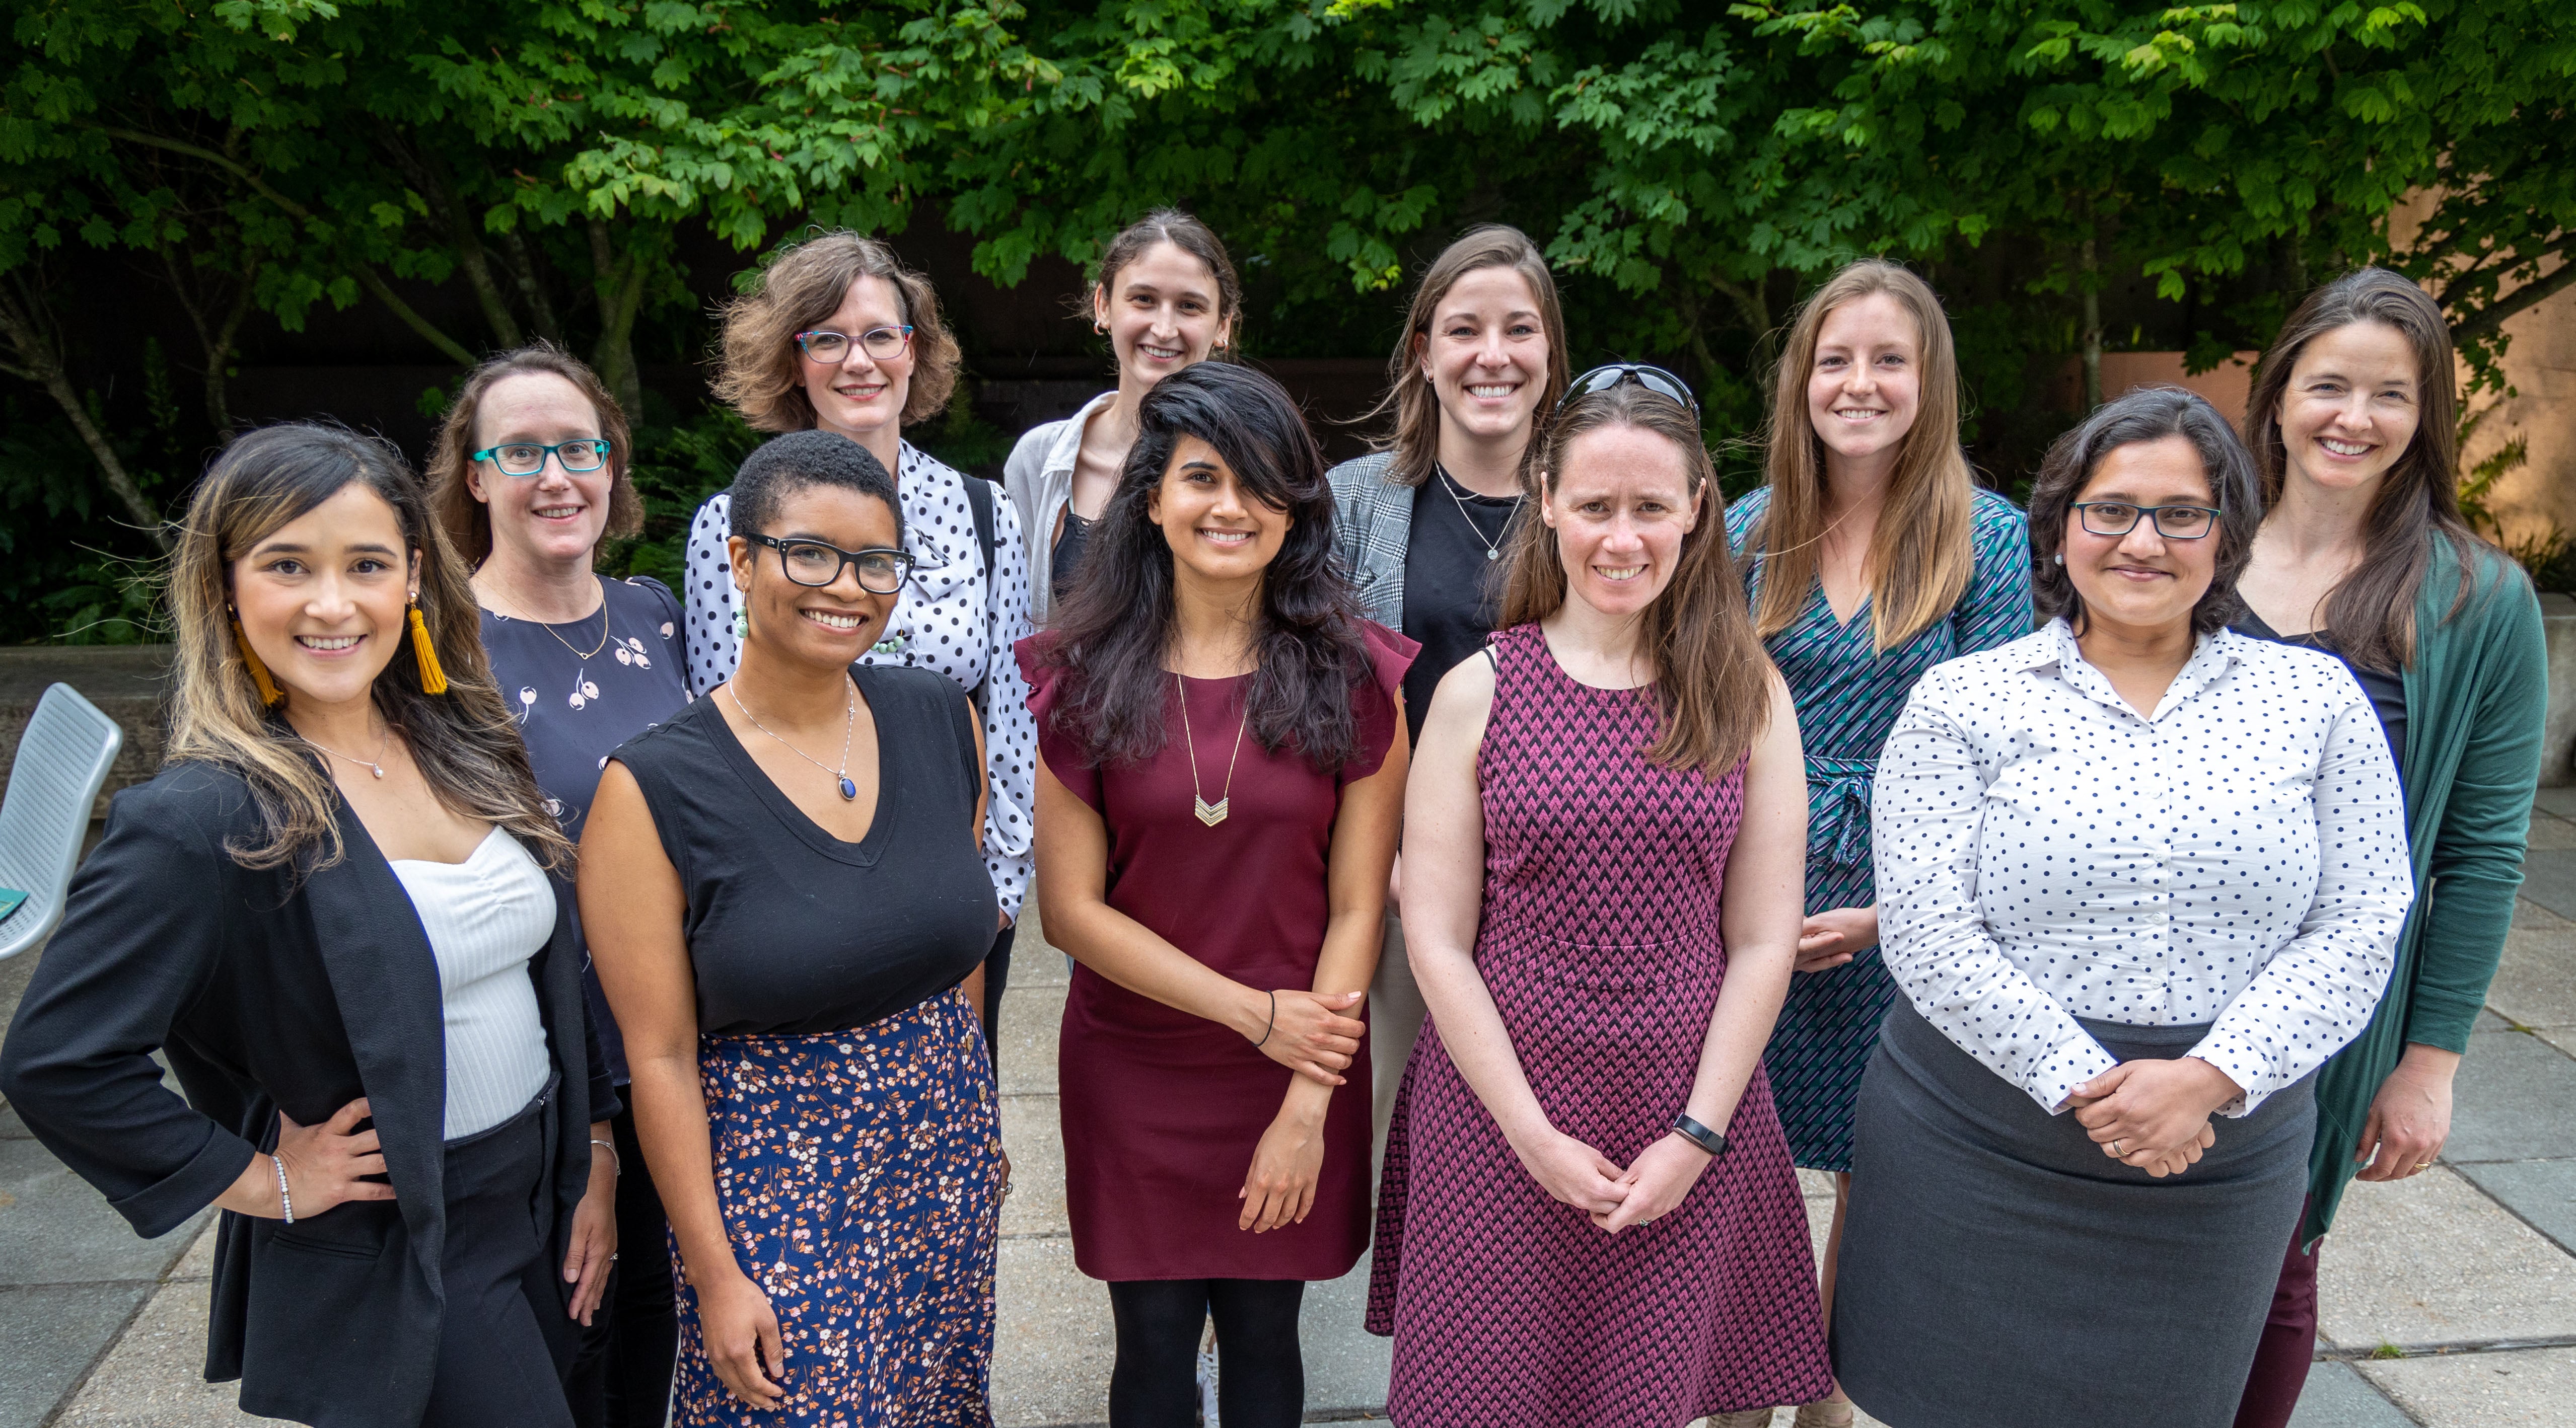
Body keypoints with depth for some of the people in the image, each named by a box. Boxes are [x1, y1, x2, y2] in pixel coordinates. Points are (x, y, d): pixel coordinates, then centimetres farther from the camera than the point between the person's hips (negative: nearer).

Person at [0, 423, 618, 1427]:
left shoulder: (465, 749, 0)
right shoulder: (203, 821, -20)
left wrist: (596, 1161, 6)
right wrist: (262, 1183, -13)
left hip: (545, 1208, 6)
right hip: (394, 1259, -6)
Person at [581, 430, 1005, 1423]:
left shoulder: (943, 720, -2)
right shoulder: (652, 789, -15)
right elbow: (660, 1056, -12)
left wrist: (966, 1105, 15)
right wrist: (716, 1275, -9)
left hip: (947, 1155, 5)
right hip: (774, 1189, -4)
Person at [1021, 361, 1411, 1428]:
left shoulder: (1355, 678, -5)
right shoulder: (1078, 678, -6)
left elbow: (1356, 906, -5)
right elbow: (1072, 909, -7)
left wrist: (1307, 1108, -10)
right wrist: (1256, 1012, -13)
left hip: (1302, 1073, 0)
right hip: (1132, 1074, 0)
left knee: (1264, 1340, 15)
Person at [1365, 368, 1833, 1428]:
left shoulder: (1749, 697, 1)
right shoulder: (1478, 693, -3)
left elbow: (1763, 940, 1)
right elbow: (1437, 942, -5)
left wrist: (1697, 1136, -6)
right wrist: (1534, 1134, -9)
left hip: (1695, 1122, 1)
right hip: (1500, 1121, -1)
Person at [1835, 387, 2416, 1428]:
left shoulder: (2316, 700, 3)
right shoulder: (1964, 701, -3)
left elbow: (2362, 924, -2)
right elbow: (1928, 932, -10)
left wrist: (2214, 1078, -15)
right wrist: (2086, 1086, -17)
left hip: (2223, 1165, 2)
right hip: (1978, 1143, -1)